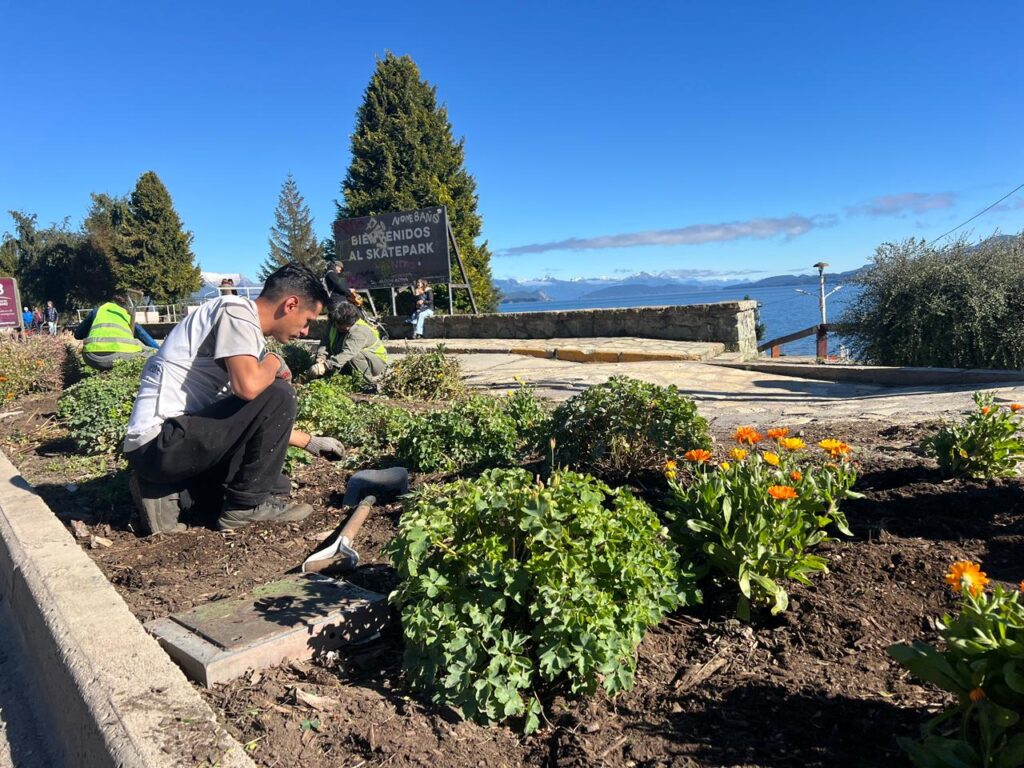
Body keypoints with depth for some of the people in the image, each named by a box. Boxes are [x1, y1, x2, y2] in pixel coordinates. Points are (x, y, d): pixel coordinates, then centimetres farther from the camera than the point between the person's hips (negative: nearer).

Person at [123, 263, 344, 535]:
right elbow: (249, 387, -30)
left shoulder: (249, 333, 15)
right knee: (278, 395, -17)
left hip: (182, 439, 10)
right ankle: (248, 504, -5)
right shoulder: (237, 310, -13)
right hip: (160, 441, -10)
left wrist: (310, 442, 26)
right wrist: (274, 362, -9)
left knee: (276, 485, 16)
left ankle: (167, 493, 10)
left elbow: (264, 421, 22)